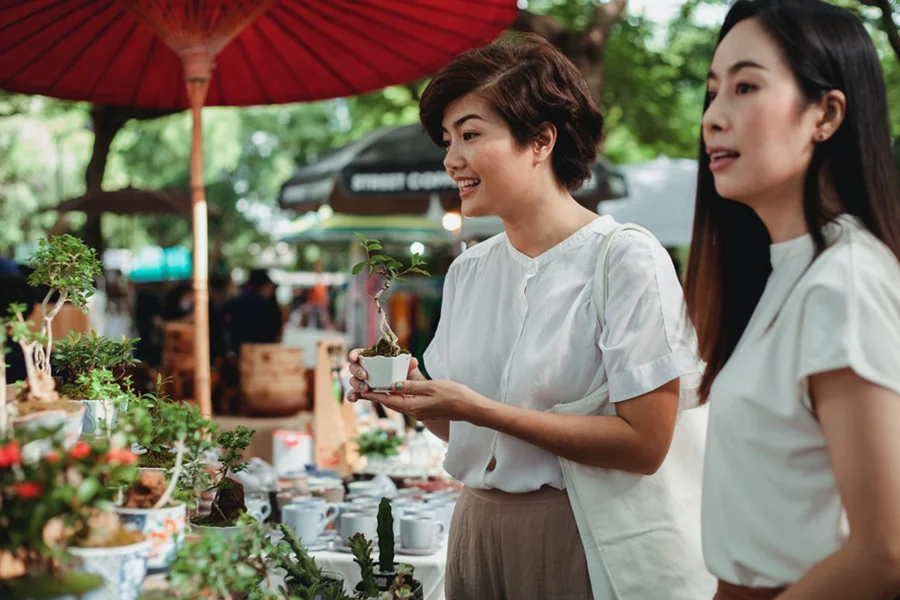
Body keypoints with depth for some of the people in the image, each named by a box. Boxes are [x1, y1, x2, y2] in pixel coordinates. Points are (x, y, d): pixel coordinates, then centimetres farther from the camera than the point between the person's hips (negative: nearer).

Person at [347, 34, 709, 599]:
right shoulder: (468, 270, 7)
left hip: (582, 539, -6)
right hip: (477, 526, 6)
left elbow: (644, 444, -19)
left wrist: (478, 408, -21)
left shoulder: (626, 259, -13)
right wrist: (413, 392, -8)